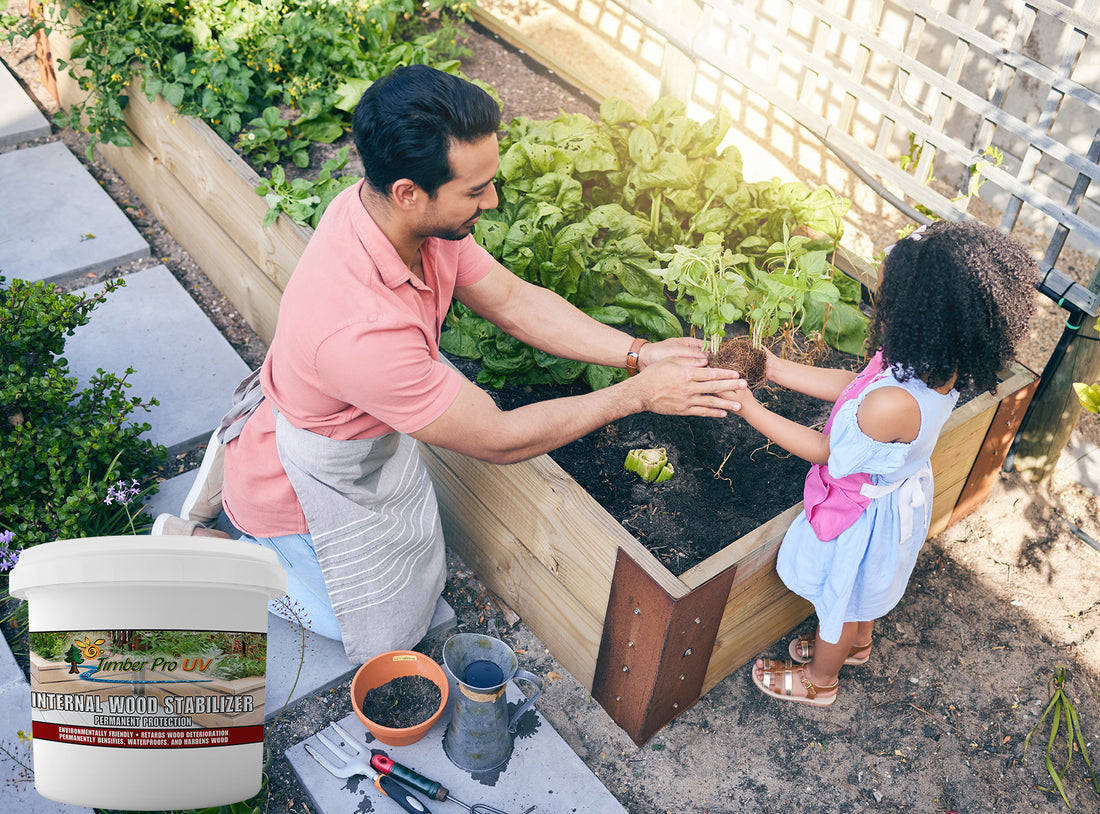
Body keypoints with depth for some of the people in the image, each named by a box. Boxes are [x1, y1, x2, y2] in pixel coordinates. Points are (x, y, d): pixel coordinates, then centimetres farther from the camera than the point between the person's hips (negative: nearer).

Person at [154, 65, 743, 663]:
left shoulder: (414, 214, -21)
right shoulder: (360, 329, -46)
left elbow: (512, 300, -9)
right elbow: (497, 440, -34)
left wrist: (637, 353, -16)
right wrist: (638, 395, -27)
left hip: (367, 433, 7)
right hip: (303, 485, -7)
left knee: (421, 580, 27)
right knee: (383, 635, 13)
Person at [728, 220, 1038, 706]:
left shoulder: (893, 404, -46)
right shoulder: (943, 369, -20)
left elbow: (823, 450, -27)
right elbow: (849, 384, -7)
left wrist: (751, 410, -22)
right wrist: (775, 368, -8)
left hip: (866, 514, -7)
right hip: (904, 496, 7)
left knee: (839, 598, 22)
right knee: (862, 587, 35)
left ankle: (819, 680, 51)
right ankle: (857, 643, 65)